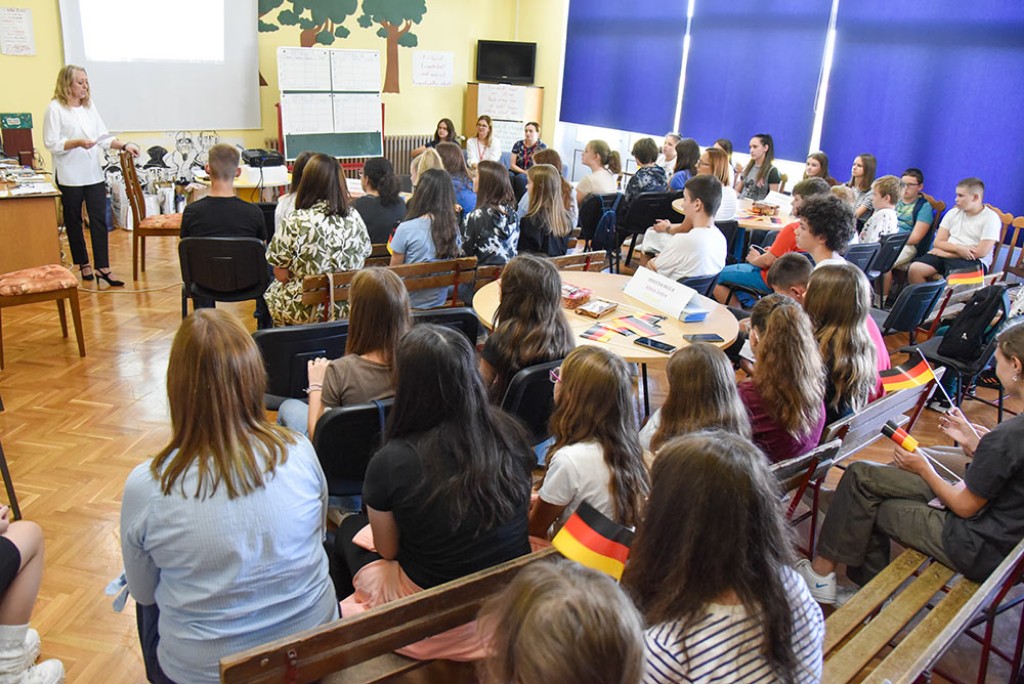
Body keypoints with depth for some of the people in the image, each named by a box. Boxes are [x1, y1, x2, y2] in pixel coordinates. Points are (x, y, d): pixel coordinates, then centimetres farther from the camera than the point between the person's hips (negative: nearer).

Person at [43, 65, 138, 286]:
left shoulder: (89, 106, 12)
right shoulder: (55, 109, -6)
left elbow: (104, 136, 11)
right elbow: (51, 143, -10)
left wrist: (124, 146, -4)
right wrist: (77, 142, -22)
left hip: (94, 173, 5)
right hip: (70, 175, -4)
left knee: (99, 219, -2)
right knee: (74, 221, 8)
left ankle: (102, 268, -2)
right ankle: (83, 264, 19)